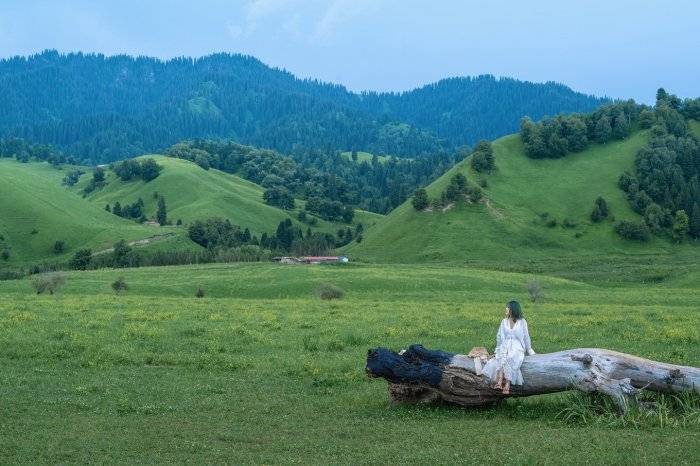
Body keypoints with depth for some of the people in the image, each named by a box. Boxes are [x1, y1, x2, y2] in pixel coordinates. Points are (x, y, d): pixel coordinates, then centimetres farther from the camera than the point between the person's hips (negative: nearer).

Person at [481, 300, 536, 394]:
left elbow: (526, 337, 10)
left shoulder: (522, 322, 7)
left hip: (517, 347, -2)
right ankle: (499, 382, -49)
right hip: (505, 346, 2)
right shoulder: (504, 322, 17)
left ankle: (507, 385, -46)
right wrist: (498, 350, 14)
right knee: (502, 358, -34)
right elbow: (499, 337, 20)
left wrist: (530, 351, 9)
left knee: (510, 358, -37)